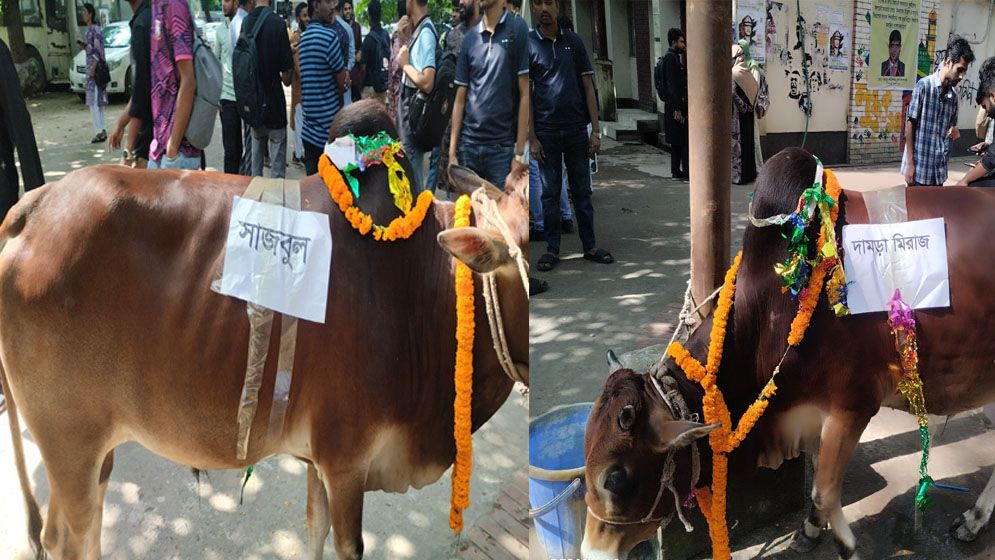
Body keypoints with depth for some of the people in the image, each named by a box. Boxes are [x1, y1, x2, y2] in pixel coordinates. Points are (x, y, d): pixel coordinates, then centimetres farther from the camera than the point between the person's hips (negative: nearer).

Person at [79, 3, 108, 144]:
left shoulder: (95, 29, -12)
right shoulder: (89, 29, 16)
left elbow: (97, 49, -17)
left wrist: (93, 67, -21)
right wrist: (84, 46, 5)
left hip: (95, 66, -10)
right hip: (91, 66, 10)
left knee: (94, 100, -10)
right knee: (96, 100, 10)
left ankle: (100, 131, -9)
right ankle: (102, 130, 13)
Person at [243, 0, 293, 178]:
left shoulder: (246, 22, 0)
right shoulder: (277, 23, -15)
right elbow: (286, 69, -14)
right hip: (274, 99, -6)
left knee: (256, 152, 17)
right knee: (277, 162, 1)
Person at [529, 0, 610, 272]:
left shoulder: (573, 41, 6)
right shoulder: (527, 44, 1)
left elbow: (588, 87, 7)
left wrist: (595, 130, 0)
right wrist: (532, 138, -7)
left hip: (577, 129, 2)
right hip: (546, 131, -2)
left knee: (582, 191, 7)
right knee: (550, 193, 5)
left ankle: (589, 246, 16)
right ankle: (552, 249, 14)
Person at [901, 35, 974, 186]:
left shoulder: (953, 96, 10)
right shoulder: (924, 86, -8)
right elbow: (910, 124, -8)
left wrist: (955, 132, -5)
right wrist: (910, 164, -12)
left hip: (939, 170, 6)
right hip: (919, 167, -6)